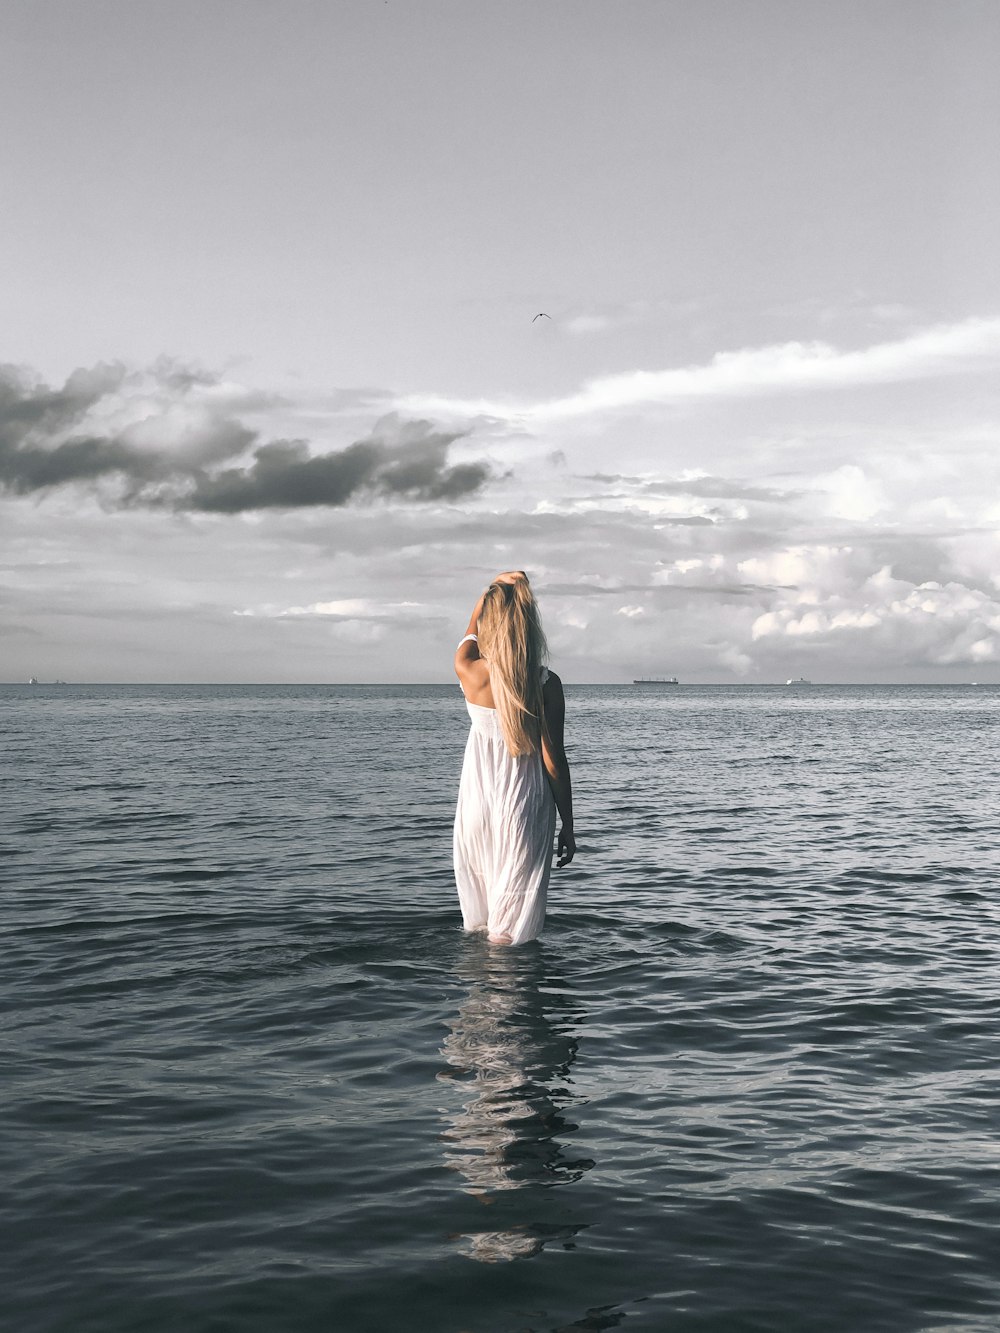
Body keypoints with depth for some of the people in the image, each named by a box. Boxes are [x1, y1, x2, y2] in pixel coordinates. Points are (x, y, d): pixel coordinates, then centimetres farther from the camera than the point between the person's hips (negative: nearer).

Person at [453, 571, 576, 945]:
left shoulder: (469, 672, -8)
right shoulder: (546, 683, -11)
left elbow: (471, 629, 16)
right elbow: (554, 761, -7)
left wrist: (495, 587, 25)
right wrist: (568, 826, 1)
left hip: (477, 804, 2)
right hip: (526, 809, -2)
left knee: (478, 917, 17)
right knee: (510, 930, 4)